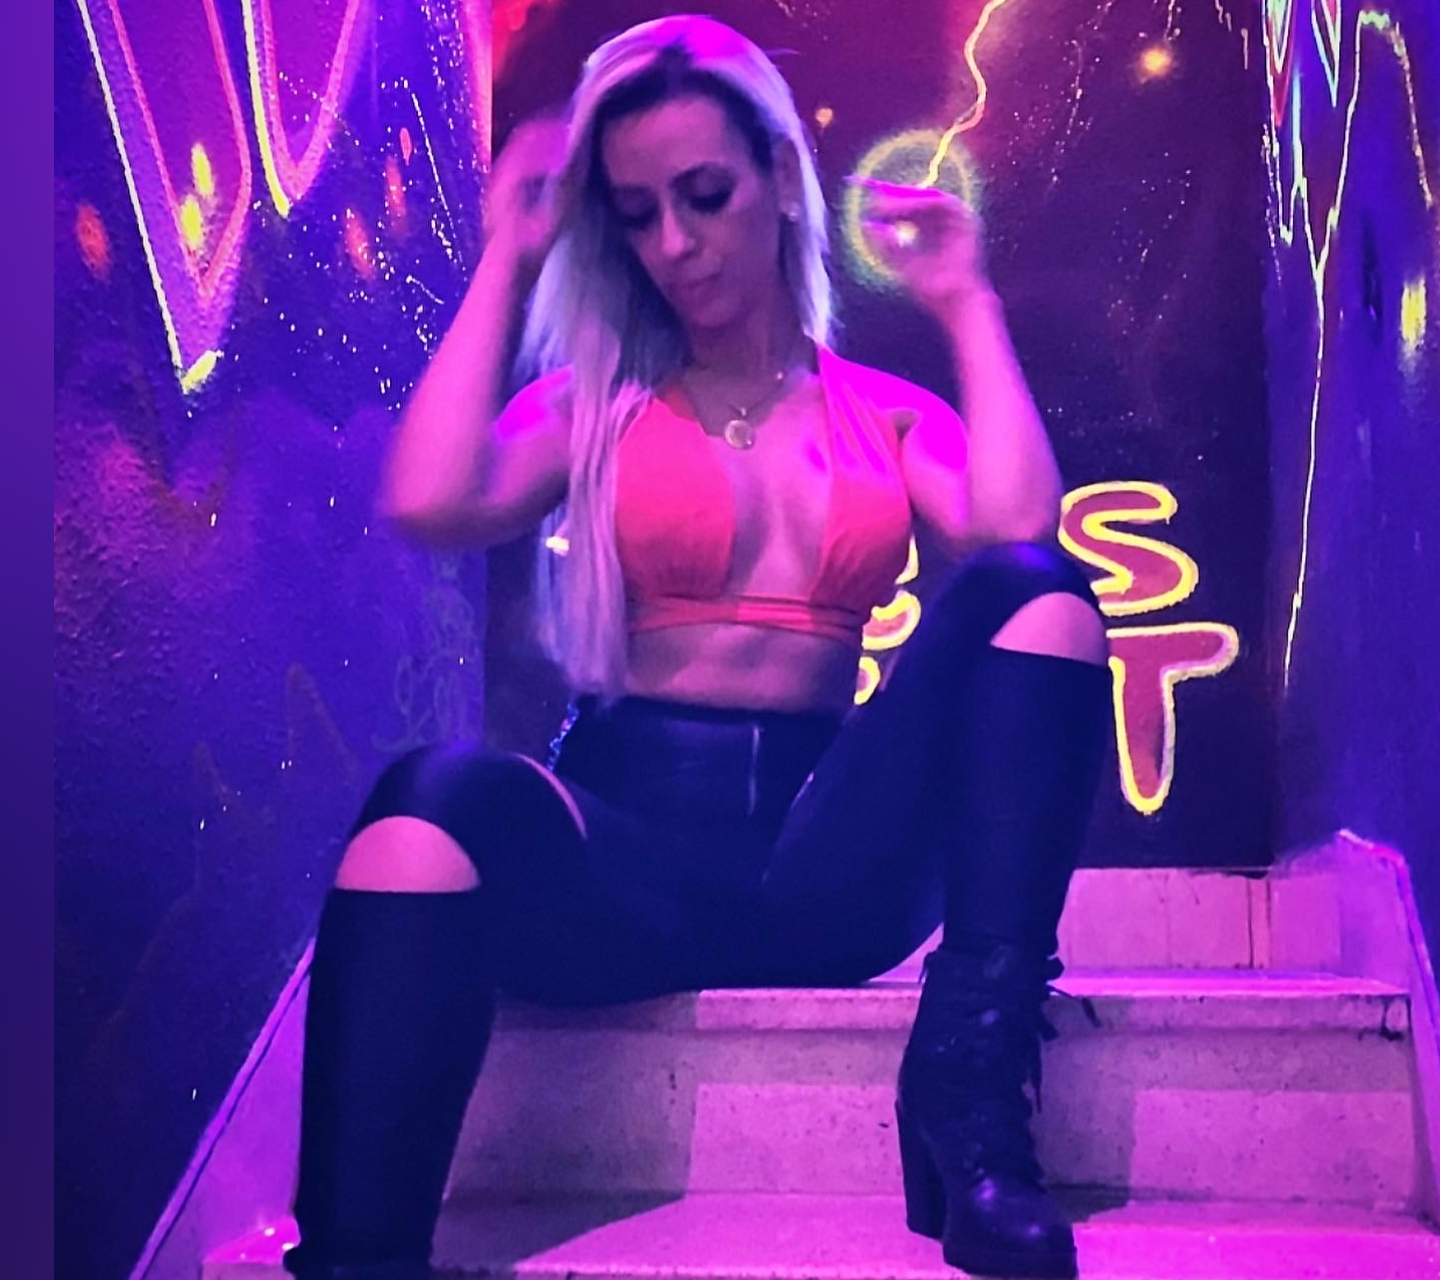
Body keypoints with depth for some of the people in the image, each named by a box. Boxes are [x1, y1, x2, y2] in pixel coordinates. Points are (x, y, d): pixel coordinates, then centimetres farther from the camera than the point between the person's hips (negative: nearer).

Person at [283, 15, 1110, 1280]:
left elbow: (1023, 540, -6)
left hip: (831, 852, 2)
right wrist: (509, 263, 4)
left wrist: (967, 307, 4)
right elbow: (431, 504, -8)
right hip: (627, 833, -1)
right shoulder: (591, 404, 15)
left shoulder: (888, 411, 16)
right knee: (441, 800, -35)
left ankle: (968, 1109, -27)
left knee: (1034, 593, -23)